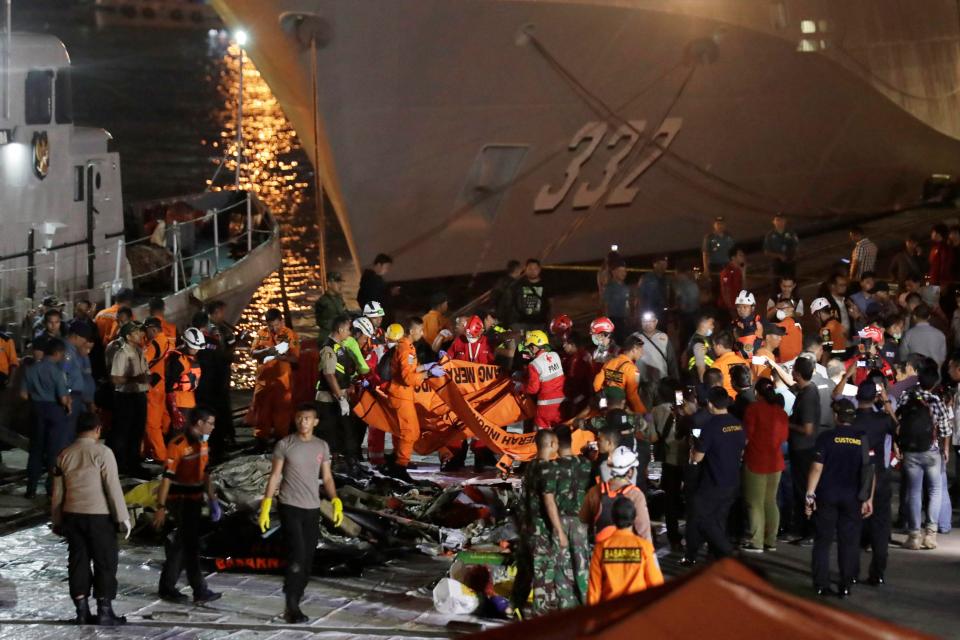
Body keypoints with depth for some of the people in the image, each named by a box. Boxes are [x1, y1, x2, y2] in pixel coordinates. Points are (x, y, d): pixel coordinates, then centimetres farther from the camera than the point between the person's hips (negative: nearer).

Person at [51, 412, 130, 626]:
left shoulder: (64, 455, 5)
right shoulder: (102, 452, -10)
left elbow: (57, 493, 10)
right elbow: (113, 488, -12)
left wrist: (57, 521, 18)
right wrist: (123, 517, -7)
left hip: (72, 516, 5)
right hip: (99, 516, -5)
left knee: (78, 562, 10)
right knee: (105, 562, 3)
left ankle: (82, 611, 11)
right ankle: (104, 611, 2)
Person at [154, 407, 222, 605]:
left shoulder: (202, 444, 9)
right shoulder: (178, 445, -18)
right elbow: (166, 477, -19)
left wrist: (212, 498, 14)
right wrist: (161, 507, -21)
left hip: (195, 499, 8)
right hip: (180, 501, -8)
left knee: (181, 546, 12)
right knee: (190, 546, -4)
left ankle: (167, 588, 20)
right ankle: (200, 591, 2)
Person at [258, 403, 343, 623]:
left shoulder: (322, 446, 8)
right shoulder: (284, 445, -4)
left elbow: (327, 478, 10)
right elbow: (274, 476, -2)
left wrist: (336, 502, -4)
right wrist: (265, 507, -8)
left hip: (313, 509, 4)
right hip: (290, 508, -4)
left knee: (308, 558, 6)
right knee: (297, 556, -13)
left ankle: (295, 594, 20)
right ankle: (292, 607, -10)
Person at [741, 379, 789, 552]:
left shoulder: (753, 409, -11)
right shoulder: (781, 411, 5)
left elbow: (748, 435, -10)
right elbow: (784, 436, 11)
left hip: (756, 461, -5)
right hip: (775, 461, 6)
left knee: (755, 503, -1)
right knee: (771, 502, 12)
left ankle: (756, 542, -2)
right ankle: (771, 541, 13)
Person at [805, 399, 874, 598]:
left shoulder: (826, 438, -8)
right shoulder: (863, 439, -1)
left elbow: (817, 468, -11)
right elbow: (870, 470, -1)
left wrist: (810, 495, -7)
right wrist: (869, 499, 4)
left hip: (827, 496, -1)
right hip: (852, 499, 1)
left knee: (823, 540, 8)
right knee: (849, 542, 8)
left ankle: (821, 585, 7)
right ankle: (845, 586, 8)